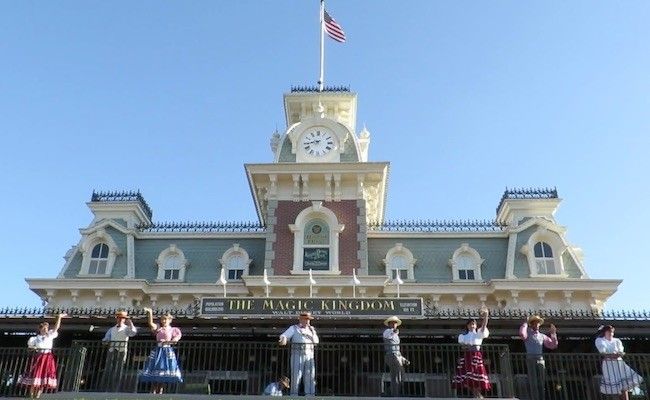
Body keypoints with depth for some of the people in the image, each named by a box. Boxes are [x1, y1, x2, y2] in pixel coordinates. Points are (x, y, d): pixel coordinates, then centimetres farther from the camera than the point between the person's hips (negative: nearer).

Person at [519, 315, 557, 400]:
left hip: (540, 360, 5)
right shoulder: (528, 333, 5)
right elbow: (522, 334, -20)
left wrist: (553, 333, 4)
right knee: (533, 383, -10)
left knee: (541, 383, 1)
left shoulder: (542, 336, 18)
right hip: (530, 359, -4)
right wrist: (526, 323, -5)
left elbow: (553, 345, 14)